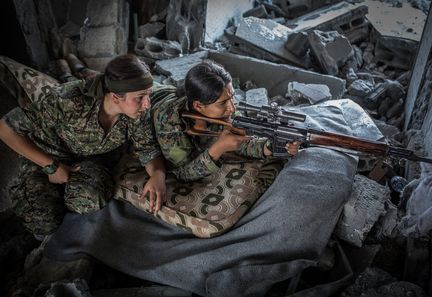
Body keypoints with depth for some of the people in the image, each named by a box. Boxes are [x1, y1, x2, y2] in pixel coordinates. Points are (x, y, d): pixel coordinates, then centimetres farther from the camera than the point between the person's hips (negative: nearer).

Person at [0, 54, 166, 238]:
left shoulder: (137, 112, -22)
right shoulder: (71, 101, -34)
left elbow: (147, 148, -10)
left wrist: (158, 175, -33)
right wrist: (51, 166, -24)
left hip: (93, 160, 2)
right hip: (46, 158, -2)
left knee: (88, 200, -29)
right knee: (44, 224, -20)